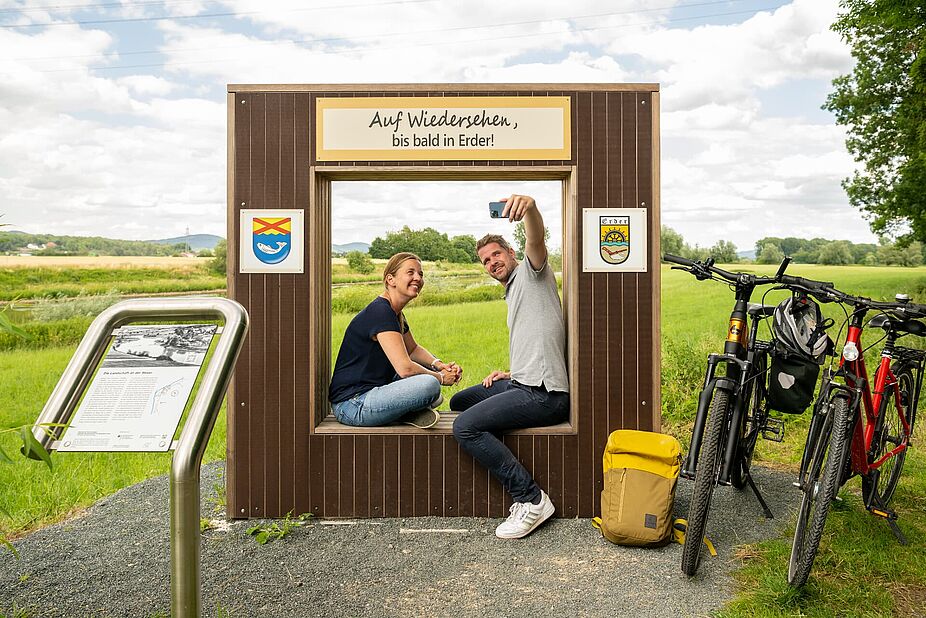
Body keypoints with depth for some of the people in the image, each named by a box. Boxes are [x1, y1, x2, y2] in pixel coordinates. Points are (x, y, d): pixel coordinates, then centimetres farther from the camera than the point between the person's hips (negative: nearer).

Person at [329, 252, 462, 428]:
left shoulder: (395, 313, 12)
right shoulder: (380, 312, -19)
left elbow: (413, 349, 24)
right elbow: (405, 368, -25)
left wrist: (439, 365, 3)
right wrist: (440, 377, -8)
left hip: (371, 390, 11)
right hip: (352, 406, -11)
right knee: (429, 385, -28)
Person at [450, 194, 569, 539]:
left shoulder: (531, 272, -2)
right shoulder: (513, 293, 27)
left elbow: (536, 240, -27)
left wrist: (530, 207, -48)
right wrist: (511, 375, 17)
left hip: (542, 395, -11)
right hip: (523, 384, 11)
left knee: (465, 426, -24)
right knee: (458, 401, 24)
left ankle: (530, 498, -18)